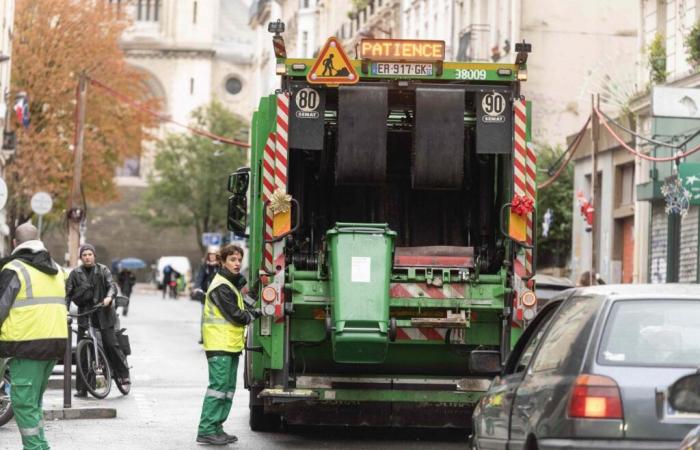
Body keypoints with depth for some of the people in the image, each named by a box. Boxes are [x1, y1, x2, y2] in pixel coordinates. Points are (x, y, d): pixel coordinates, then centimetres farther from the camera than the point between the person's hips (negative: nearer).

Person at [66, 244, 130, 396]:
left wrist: (109, 297, -27)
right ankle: (81, 388, 2)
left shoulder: (103, 270, 5)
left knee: (110, 344, -10)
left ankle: (124, 374, 11)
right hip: (84, 314, 1)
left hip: (103, 313, -1)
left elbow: (112, 286, -5)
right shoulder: (75, 274, 7)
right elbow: (68, 294, 7)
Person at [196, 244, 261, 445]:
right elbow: (236, 315, -16)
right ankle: (206, 430, -11)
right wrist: (256, 313, -2)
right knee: (218, 386, -12)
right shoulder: (221, 287, -14)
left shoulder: (232, 283, 19)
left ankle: (216, 428, 14)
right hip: (220, 346, -10)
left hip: (231, 345, 10)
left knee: (228, 389, 10)